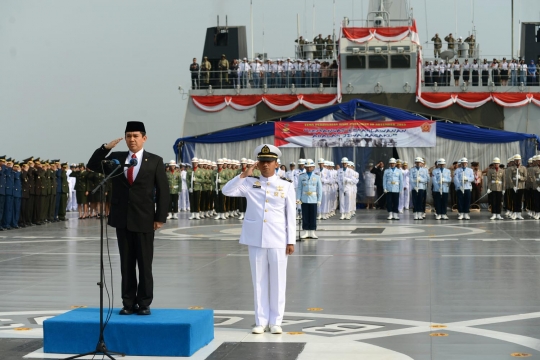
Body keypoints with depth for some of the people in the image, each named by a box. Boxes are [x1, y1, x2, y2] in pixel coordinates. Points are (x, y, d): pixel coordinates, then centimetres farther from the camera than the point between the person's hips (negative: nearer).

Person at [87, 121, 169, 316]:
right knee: (126, 263, 7)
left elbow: (163, 190, -1)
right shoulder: (116, 157, 9)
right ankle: (128, 302, 13)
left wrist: (160, 217, -7)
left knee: (144, 263, 3)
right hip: (122, 219, 3)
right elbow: (93, 166, 5)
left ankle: (144, 303, 10)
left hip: (144, 220, -3)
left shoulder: (155, 161, 0)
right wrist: (105, 148, -10)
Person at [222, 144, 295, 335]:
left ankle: (275, 321, 13)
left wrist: (291, 241, -2)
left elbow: (291, 215, 1)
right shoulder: (249, 183, 5)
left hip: (278, 240, -1)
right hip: (255, 239, 1)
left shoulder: (286, 186, 2)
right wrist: (244, 174, -11)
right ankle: (261, 321, 13)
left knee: (277, 280, 4)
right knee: (259, 280, 6)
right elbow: (227, 191, -6)